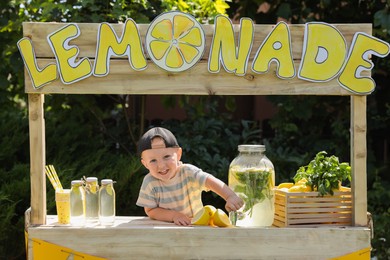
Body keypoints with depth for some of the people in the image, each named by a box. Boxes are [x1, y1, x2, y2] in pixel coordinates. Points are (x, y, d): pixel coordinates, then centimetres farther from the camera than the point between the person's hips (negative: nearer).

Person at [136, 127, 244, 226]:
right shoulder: (150, 182, -11)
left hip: (196, 224, -1)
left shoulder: (188, 172, -14)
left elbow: (210, 181, -28)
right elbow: (150, 211, -6)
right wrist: (173, 215, -23)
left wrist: (231, 196, -46)